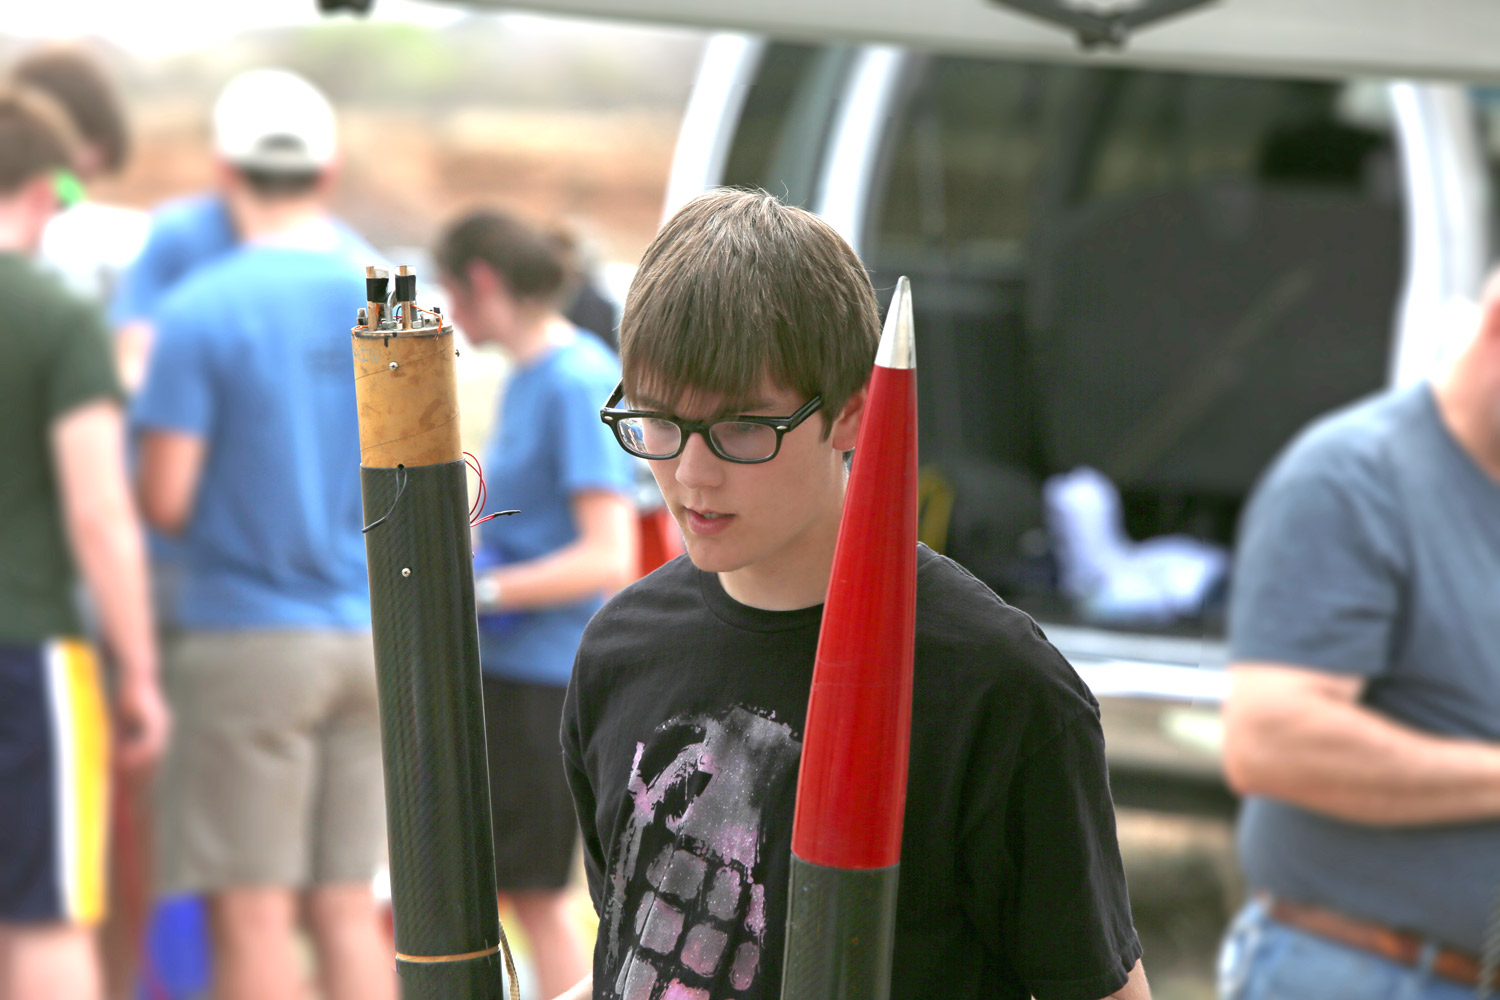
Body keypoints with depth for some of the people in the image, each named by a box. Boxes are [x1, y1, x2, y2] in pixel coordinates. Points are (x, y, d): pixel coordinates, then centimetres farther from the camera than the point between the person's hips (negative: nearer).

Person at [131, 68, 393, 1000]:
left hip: (250, 636, -5)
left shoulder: (200, 311, -10)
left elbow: (165, 499, -11)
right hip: (371, 634, 5)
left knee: (252, 911, 0)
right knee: (347, 905, 10)